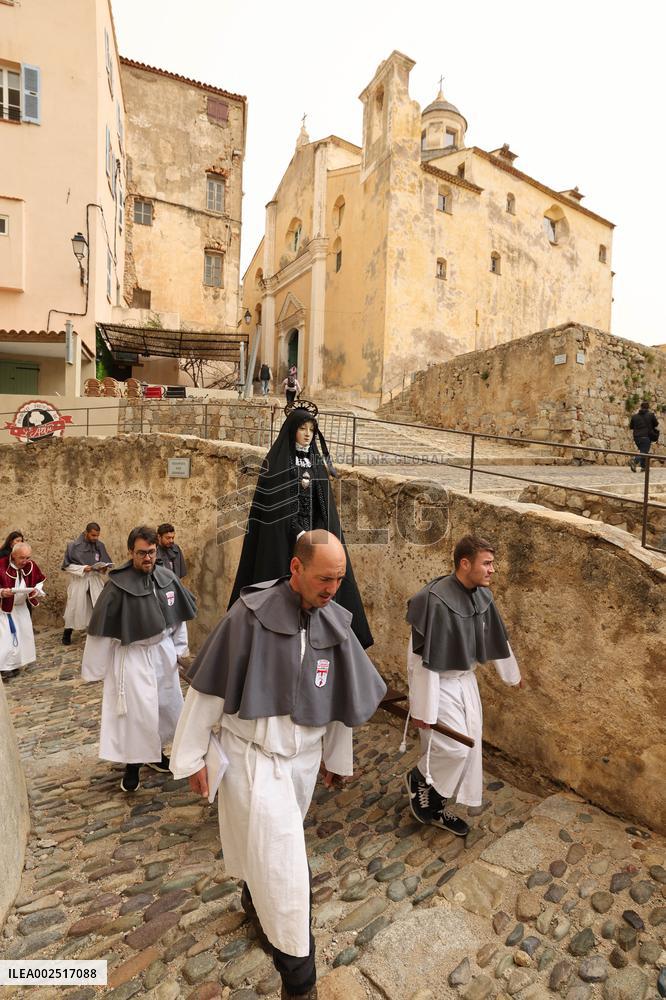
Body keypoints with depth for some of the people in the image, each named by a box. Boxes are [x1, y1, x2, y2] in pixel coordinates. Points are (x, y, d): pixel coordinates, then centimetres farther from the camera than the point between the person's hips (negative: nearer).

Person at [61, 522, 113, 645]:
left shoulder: (100, 546, 3)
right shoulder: (74, 545, -8)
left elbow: (107, 562, 9)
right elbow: (67, 566, -7)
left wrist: (104, 568, -13)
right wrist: (83, 568, -20)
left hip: (96, 581, 3)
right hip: (79, 581, -2)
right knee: (74, 607, 6)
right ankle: (67, 634, 25)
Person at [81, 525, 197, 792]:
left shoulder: (168, 578, -6)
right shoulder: (118, 585, -19)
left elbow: (179, 615, 7)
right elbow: (101, 629, -13)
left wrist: (179, 648, 9)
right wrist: (94, 669, -7)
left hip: (163, 652, 5)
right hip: (133, 656, -5)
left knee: (169, 704, 17)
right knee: (136, 711, 1)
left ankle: (156, 751, 40)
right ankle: (133, 763, 25)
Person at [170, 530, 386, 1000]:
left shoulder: (336, 623, -9)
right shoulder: (251, 614, -23)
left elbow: (342, 696, 4)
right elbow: (208, 688, -14)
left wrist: (337, 758, 13)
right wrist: (192, 757, -6)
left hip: (303, 757, 5)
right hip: (251, 755, -4)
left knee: (273, 846, 24)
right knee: (282, 863, 2)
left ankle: (255, 899, 55)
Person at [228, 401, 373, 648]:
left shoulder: (318, 462, 13)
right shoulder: (276, 461, -2)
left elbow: (325, 506, 11)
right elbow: (273, 505, -9)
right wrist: (298, 533, -16)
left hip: (315, 537, 5)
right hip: (283, 540, -5)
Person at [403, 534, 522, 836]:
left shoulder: (482, 596, -4)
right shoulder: (435, 601, -29)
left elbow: (496, 638, 12)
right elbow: (424, 659, -26)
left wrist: (512, 674, 24)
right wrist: (423, 709, -21)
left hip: (465, 680, 8)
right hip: (439, 684, -8)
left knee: (469, 746, 14)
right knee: (454, 747, -6)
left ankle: (437, 808, 33)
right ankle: (418, 779, 25)